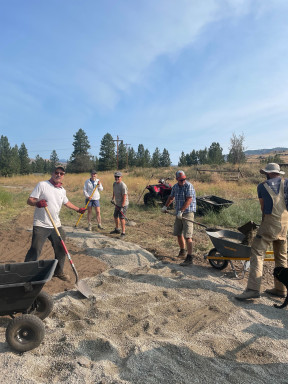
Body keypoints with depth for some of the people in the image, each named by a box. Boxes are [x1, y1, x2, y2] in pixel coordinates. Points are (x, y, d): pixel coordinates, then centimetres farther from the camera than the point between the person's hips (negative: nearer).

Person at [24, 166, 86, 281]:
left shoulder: (62, 190, 10)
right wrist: (37, 203, -32)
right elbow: (29, 200, -11)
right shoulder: (42, 185, -8)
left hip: (56, 225, 6)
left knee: (61, 250, 13)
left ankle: (58, 271, 32)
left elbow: (66, 202, 30)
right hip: (41, 225, -6)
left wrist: (78, 209, 37)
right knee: (35, 251, -8)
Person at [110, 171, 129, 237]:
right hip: (117, 204, 9)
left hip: (123, 204, -9)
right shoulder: (114, 183, 2)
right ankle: (117, 229, 38)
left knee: (121, 218, -12)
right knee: (115, 216, 19)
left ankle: (123, 232, -3)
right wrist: (113, 199, 16)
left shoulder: (123, 186, -24)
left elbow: (124, 197, -26)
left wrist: (122, 207, -28)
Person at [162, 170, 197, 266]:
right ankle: (182, 251, 38)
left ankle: (189, 258, -11)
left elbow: (189, 200, -21)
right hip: (179, 214, 7)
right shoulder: (175, 187, 9)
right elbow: (171, 197, 27)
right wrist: (165, 206, 28)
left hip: (188, 212, -7)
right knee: (178, 233, 16)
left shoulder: (189, 186, -13)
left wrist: (181, 211, -25)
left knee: (187, 236, -12)